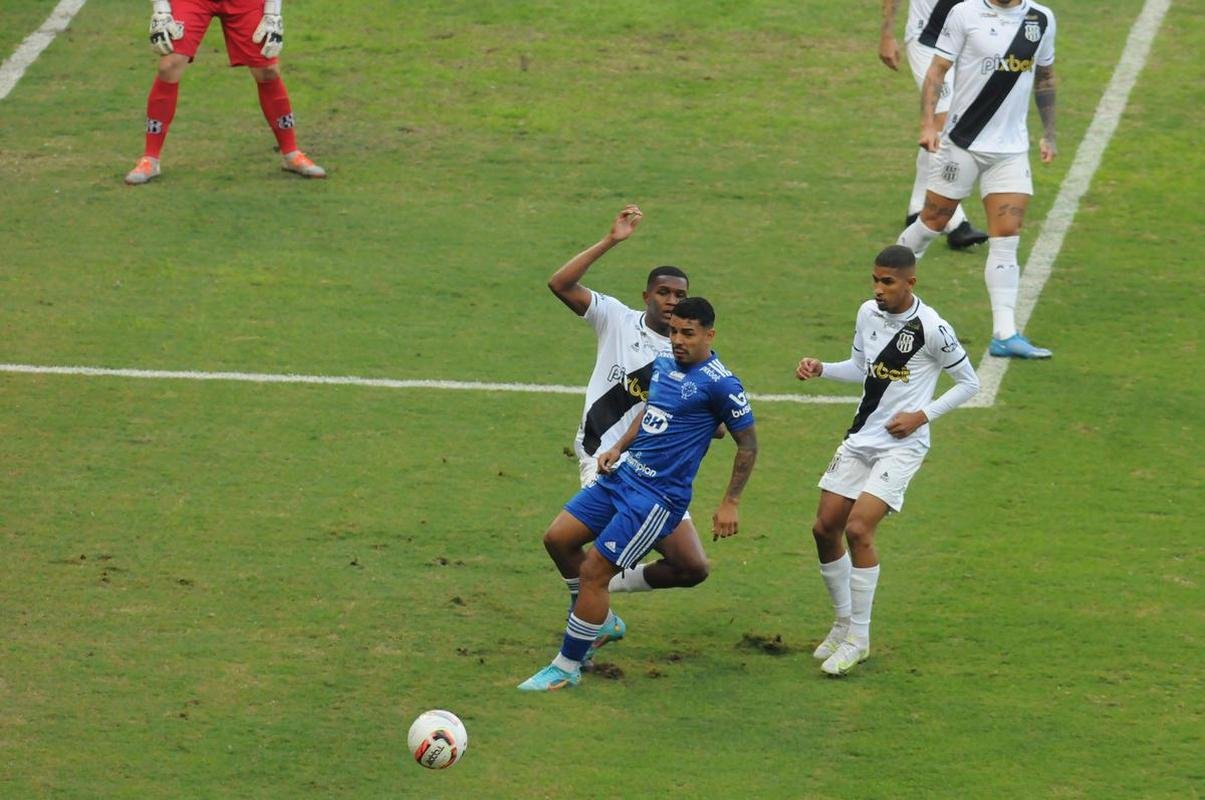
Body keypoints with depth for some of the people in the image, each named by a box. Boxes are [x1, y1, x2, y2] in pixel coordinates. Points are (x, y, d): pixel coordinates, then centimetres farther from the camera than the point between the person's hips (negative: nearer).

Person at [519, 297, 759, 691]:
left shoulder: (719, 384, -14)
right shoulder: (662, 364, 9)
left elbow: (748, 443, -7)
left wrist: (730, 503, -8)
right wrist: (618, 448, 13)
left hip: (658, 496, -8)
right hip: (623, 475, 8)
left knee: (594, 571, -10)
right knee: (558, 538, 5)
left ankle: (567, 667, 4)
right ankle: (601, 620, 26)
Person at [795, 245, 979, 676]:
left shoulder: (931, 329, -15)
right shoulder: (868, 313, 4)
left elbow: (968, 383, -5)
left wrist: (922, 415, -14)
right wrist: (821, 368, 2)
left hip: (901, 444, -7)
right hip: (860, 438, 7)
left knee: (858, 528, -18)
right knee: (825, 527, 3)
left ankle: (858, 639, -7)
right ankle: (843, 622, 22)